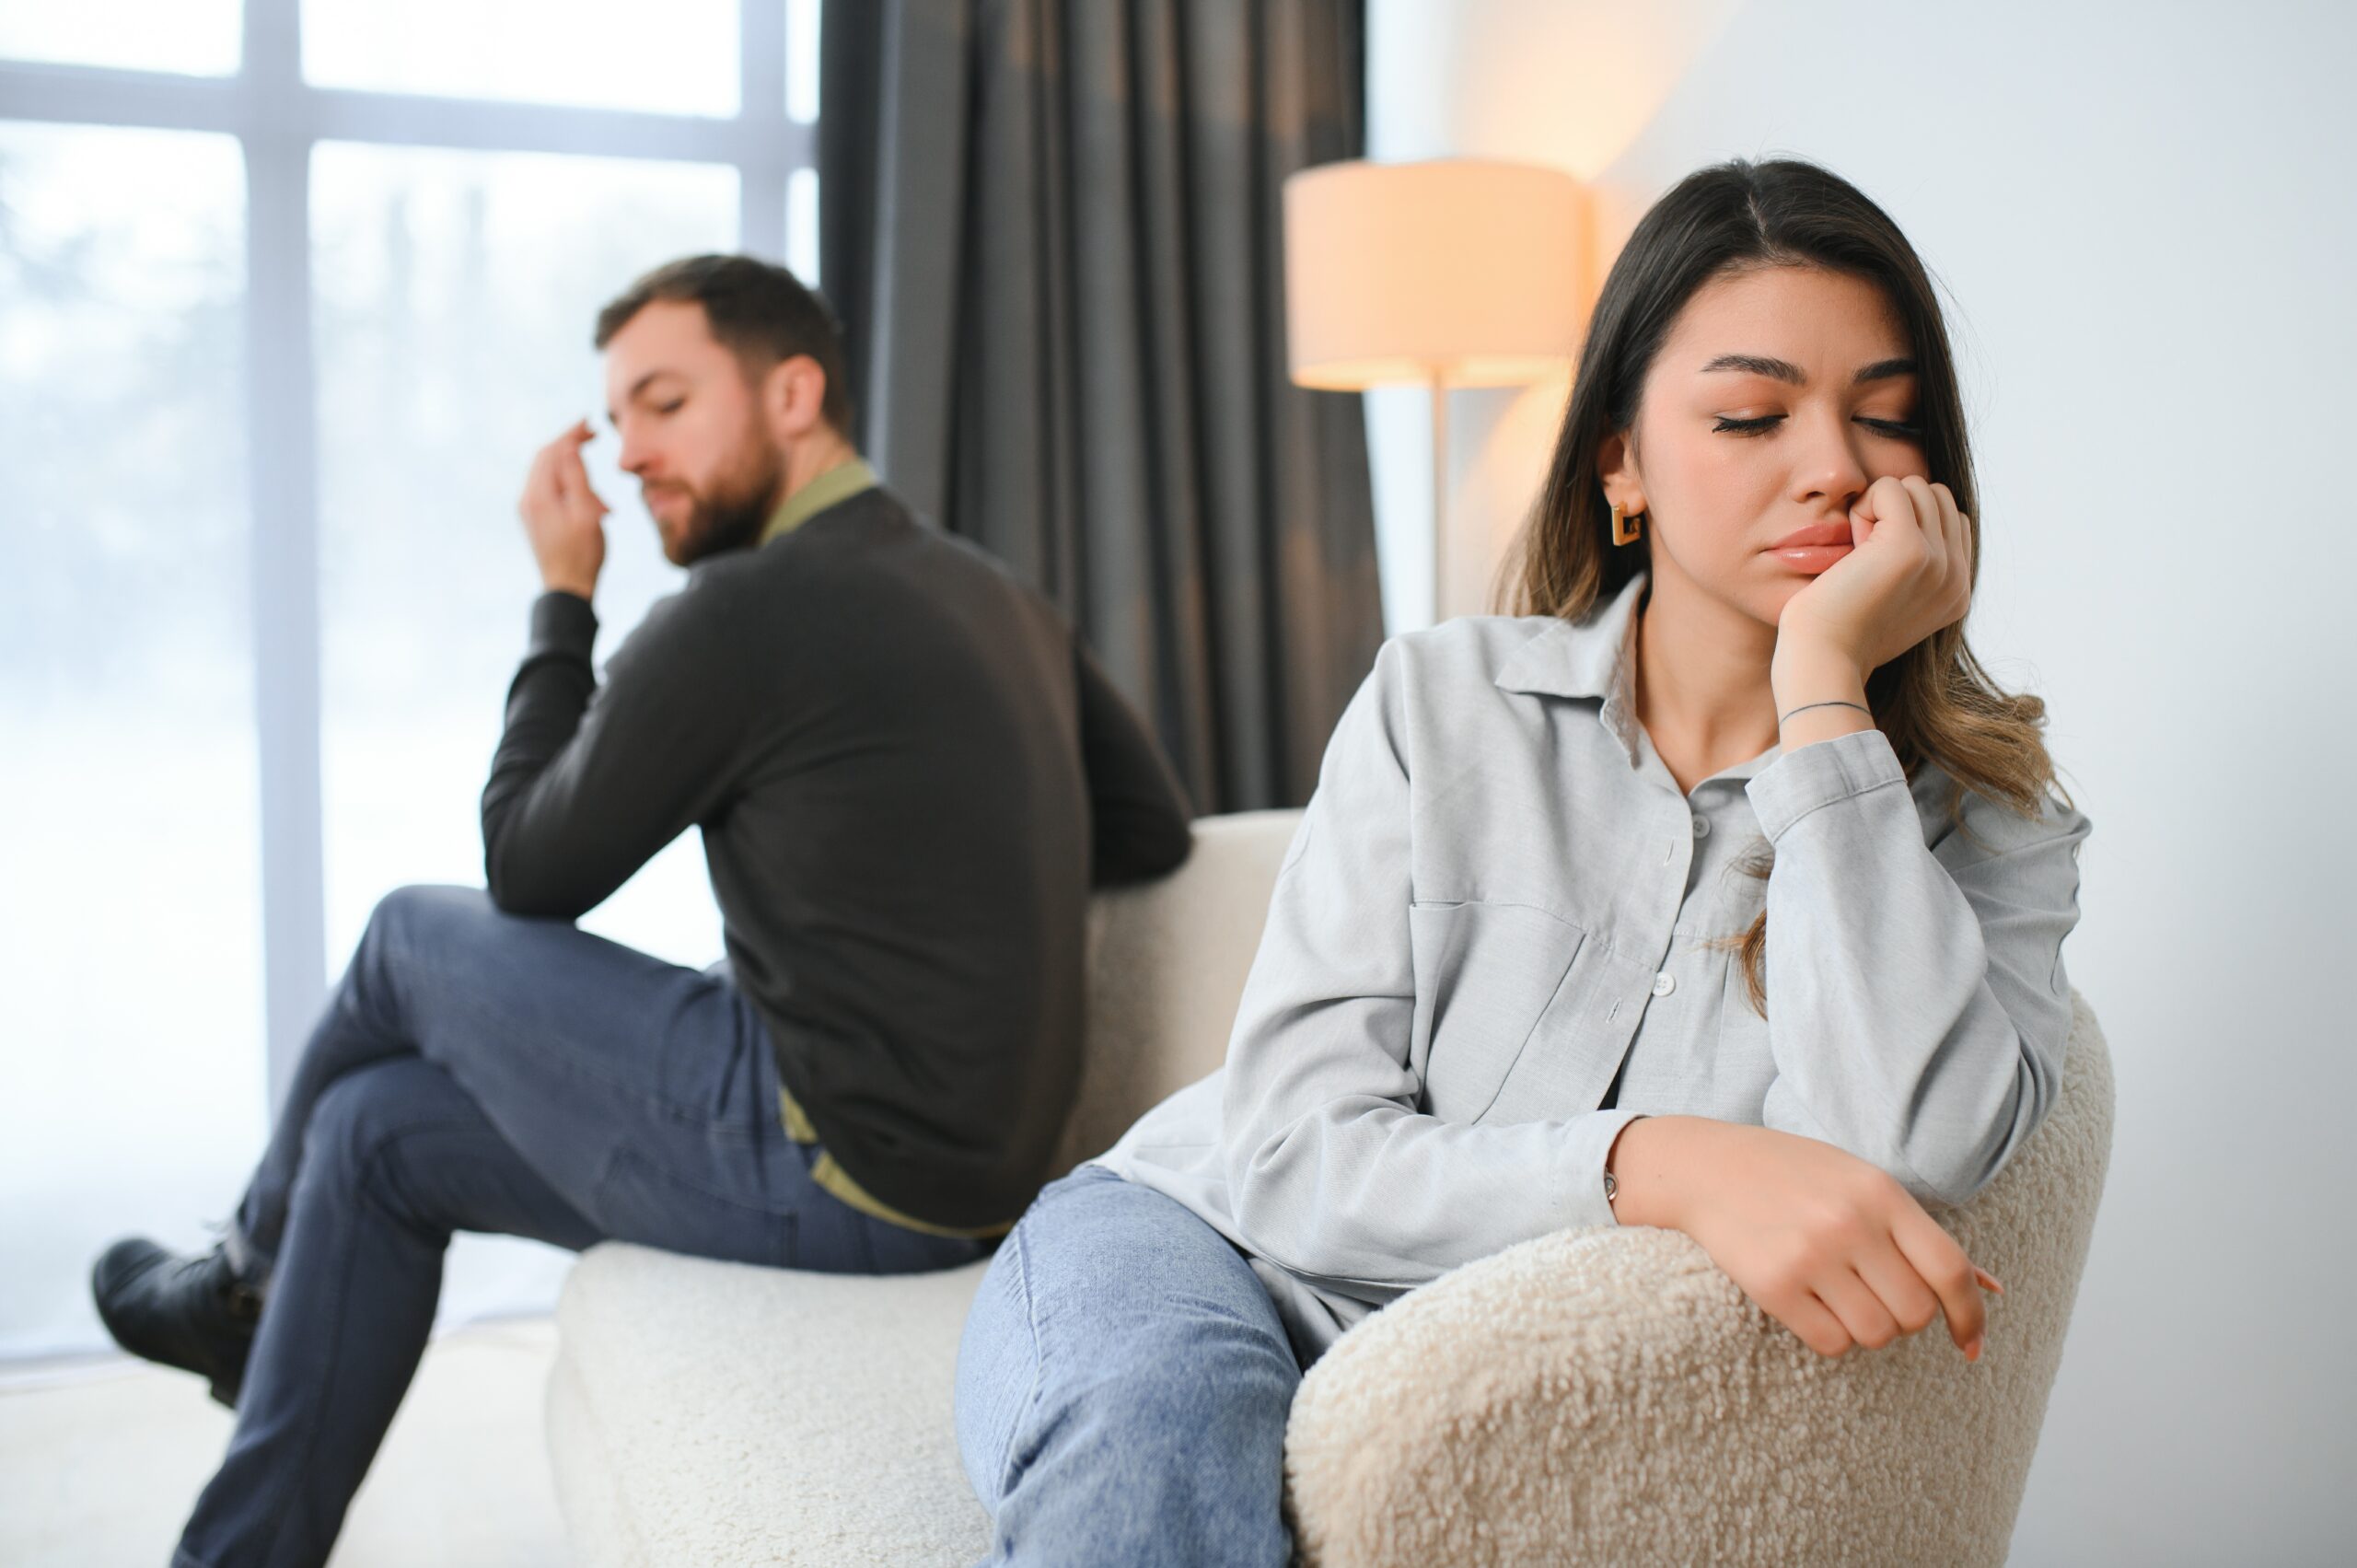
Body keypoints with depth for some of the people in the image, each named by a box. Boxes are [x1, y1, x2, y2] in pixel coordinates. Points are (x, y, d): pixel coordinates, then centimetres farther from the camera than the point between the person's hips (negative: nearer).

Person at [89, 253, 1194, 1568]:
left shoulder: (746, 611, -16)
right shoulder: (996, 594, 10)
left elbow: (528, 874, -3)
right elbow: (1154, 830, 16)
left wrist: (563, 597, 5)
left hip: (834, 1171, -9)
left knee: (416, 938, 10)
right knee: (376, 1132, 16)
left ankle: (250, 1279, 38)